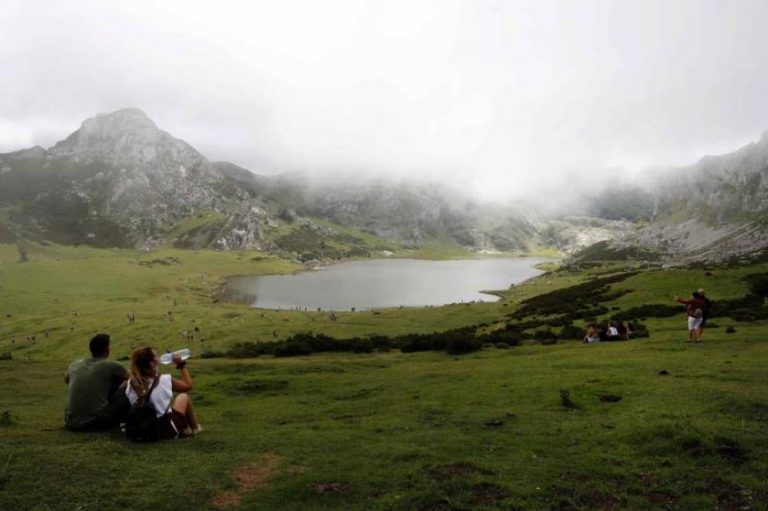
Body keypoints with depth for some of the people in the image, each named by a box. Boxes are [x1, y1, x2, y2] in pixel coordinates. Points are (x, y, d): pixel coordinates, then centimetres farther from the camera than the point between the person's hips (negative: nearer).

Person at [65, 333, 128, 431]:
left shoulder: (75, 365, 10)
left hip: (72, 423, 6)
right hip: (97, 422, -5)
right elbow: (129, 377, 18)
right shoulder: (110, 366, -2)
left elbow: (66, 380, 34)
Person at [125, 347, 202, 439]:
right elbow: (188, 385, -3)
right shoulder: (164, 380, -20)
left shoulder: (131, 383, -12)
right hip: (167, 431, -4)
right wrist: (182, 365, 5)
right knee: (184, 397, 19)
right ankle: (195, 428, 35)